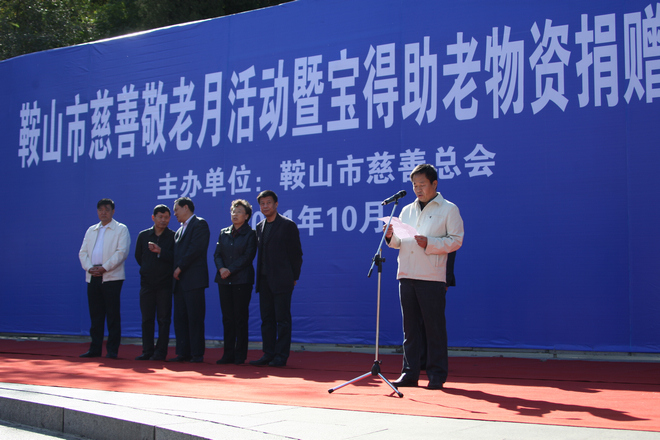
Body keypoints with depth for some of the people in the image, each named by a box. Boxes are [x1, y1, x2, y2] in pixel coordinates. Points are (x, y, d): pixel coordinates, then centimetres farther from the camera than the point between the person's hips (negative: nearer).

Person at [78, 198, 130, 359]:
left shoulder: (121, 229, 3)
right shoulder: (91, 230, 20)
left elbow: (121, 252, -9)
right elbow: (83, 252, 13)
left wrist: (104, 268, -15)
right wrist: (89, 267, -5)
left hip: (112, 277, -5)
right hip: (93, 277, 5)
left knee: (113, 315, -5)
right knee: (95, 314, 7)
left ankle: (112, 350, 0)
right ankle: (95, 348, 12)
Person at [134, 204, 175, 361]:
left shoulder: (173, 236, -1)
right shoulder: (143, 235, 9)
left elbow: (176, 258, -12)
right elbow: (138, 256, 19)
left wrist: (160, 251, -20)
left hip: (165, 284, -3)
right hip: (147, 283, 3)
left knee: (164, 319, -1)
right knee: (147, 318, 5)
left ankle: (160, 352, 3)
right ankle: (147, 351, 11)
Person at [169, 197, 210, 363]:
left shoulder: (200, 224, -3)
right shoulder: (179, 230, 24)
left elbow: (195, 248, -14)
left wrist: (180, 268, -13)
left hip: (193, 280, -8)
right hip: (180, 281, 9)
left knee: (195, 318, -7)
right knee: (180, 318, 7)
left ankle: (197, 354, -4)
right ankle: (183, 353, 11)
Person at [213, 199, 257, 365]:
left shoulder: (250, 234, 0)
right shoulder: (224, 233, 15)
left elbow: (248, 256, -9)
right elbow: (217, 254, 9)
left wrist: (230, 270, -15)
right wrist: (221, 268, -11)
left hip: (242, 280, -5)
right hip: (224, 280, 5)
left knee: (241, 317, -2)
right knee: (227, 318, 5)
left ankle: (240, 355, 3)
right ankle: (228, 354, 10)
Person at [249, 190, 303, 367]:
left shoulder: (288, 225, -4)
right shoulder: (259, 227, 14)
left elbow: (296, 253, -4)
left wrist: (294, 277, -5)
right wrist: (260, 276, 12)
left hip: (281, 280, -7)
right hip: (264, 280, 7)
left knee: (282, 319, -2)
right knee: (267, 318, 9)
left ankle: (281, 355, 2)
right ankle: (268, 354, 14)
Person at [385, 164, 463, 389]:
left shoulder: (448, 209, 3)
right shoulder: (406, 210, 19)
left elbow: (456, 240, -4)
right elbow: (399, 242, 20)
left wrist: (429, 243, -16)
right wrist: (391, 237, -2)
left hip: (432, 277, -5)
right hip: (406, 276, 5)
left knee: (434, 327, -2)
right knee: (410, 327, 7)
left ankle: (437, 375, 4)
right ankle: (410, 373, 12)